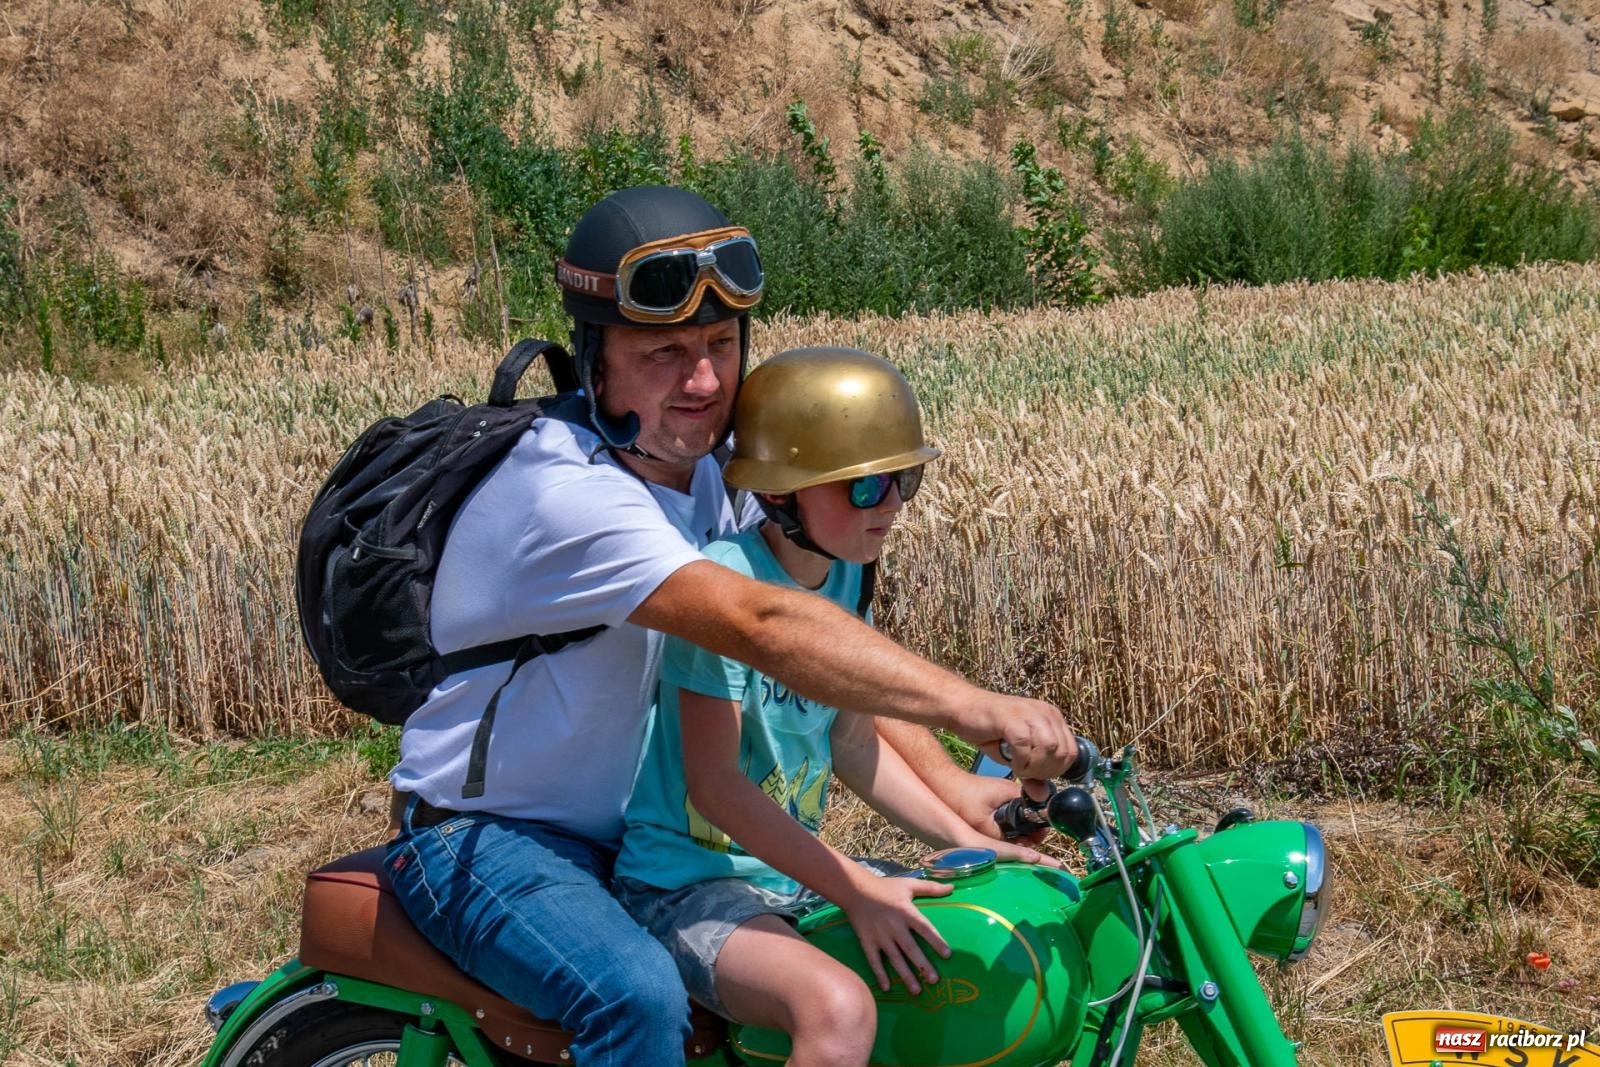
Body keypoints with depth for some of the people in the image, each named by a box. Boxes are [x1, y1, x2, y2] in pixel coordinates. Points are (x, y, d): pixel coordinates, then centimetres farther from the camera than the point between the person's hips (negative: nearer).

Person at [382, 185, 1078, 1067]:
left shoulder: (710, 471, 2)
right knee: (639, 995, -35)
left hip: (618, 829, 8)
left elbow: (837, 659, 0)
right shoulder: (566, 491, -27)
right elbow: (766, 627, -39)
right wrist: (973, 710, -45)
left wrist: (951, 787, -12)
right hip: (483, 842, -8)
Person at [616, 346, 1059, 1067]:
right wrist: (858, 890, -23)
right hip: (690, 880, -8)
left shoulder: (843, 574, 5)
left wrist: (963, 839, 3)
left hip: (794, 866, 9)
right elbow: (713, 779, -22)